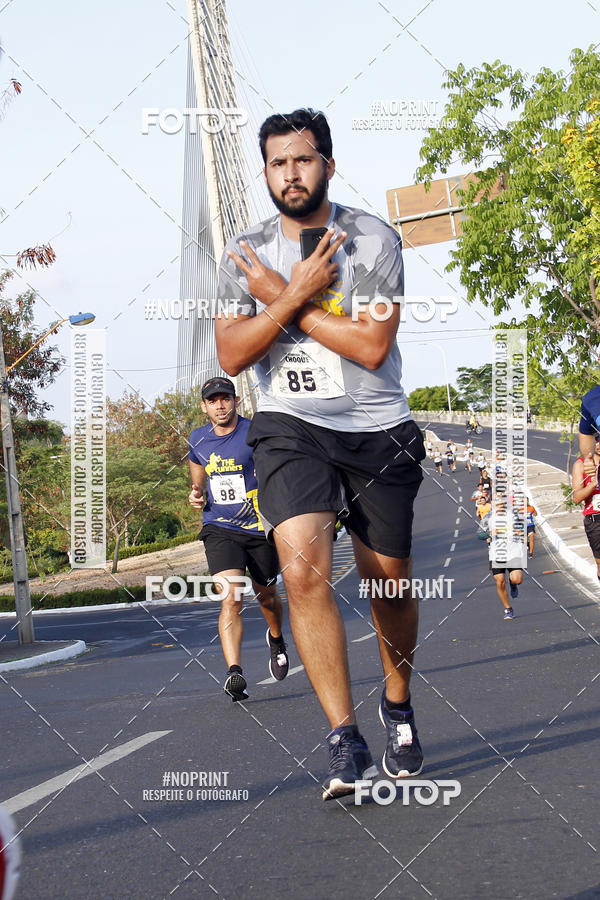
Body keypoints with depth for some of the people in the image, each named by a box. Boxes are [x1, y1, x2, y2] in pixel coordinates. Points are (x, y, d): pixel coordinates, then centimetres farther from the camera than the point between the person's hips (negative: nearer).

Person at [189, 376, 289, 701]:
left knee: (266, 596, 18)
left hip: (260, 528, -1)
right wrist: (196, 495, 2)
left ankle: (276, 639, 52)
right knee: (231, 598, -20)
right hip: (219, 529, 1)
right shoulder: (198, 440, 4)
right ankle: (234, 674, -30)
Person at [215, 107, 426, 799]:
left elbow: (372, 346, -16)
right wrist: (298, 294, -15)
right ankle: (345, 743, -20)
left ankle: (398, 702, 39)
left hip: (376, 429, 0)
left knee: (387, 580, 9)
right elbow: (231, 356, -4)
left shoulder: (372, 240, -7)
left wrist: (282, 296, -14)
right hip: (292, 427, 1)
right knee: (303, 569, -22)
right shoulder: (246, 255, 2)